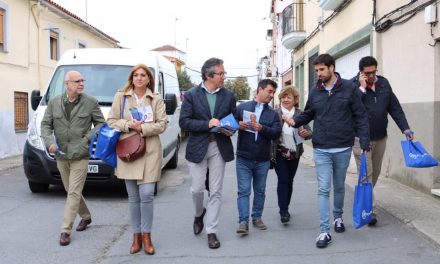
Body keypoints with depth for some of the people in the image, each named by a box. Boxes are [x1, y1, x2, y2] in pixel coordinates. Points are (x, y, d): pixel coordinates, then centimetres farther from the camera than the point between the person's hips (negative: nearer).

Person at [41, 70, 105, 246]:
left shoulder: (91, 102, -2)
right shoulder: (54, 103, 5)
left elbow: (101, 123, 4)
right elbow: (45, 124, 6)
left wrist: (89, 137, -10)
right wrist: (49, 142, -10)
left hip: (80, 155, -4)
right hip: (61, 155, 4)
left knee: (73, 193, -6)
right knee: (71, 191, 16)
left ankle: (65, 230, 0)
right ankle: (86, 216, 37)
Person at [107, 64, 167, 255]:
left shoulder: (156, 99, 5)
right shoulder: (121, 96, 6)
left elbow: (162, 124, 0)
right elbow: (111, 121, 6)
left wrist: (142, 128, -12)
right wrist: (129, 125, -11)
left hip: (150, 152, -1)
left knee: (147, 194, -7)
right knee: (133, 197, 7)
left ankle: (146, 235, 11)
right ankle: (136, 236, 19)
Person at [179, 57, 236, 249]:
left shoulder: (229, 95, 3)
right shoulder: (191, 95, -4)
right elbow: (184, 122, -8)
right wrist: (207, 124, -18)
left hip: (219, 147, 2)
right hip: (198, 147, -1)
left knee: (216, 191, 4)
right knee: (197, 188, 4)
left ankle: (211, 231, 14)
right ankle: (199, 214, 37)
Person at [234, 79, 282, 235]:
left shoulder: (273, 113, 8)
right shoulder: (242, 107, 3)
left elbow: (276, 133, -5)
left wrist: (261, 128, -21)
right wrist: (238, 125, -17)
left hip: (263, 160, 3)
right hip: (243, 158, -3)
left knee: (260, 190, 13)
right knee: (244, 191, -3)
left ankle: (257, 217, 27)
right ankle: (243, 222, -1)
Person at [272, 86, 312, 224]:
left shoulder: (300, 114, 1)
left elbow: (309, 132, -1)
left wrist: (305, 133, -21)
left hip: (294, 153, 3)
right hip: (279, 153, -3)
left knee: (289, 181, 11)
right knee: (283, 180, -7)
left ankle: (285, 208, 25)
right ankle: (283, 211, -2)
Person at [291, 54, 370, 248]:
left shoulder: (348, 88, -4)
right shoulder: (315, 93, 4)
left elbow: (360, 116, -3)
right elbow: (308, 114, 14)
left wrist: (364, 141, -8)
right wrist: (295, 121, -7)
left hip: (343, 148, -1)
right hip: (321, 150, 1)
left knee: (339, 187, 16)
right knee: (323, 189, -3)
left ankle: (338, 217, 40)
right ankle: (325, 231, 0)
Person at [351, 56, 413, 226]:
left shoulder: (384, 83, 6)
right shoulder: (353, 85, -7)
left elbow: (395, 108, 8)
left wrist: (405, 128, 1)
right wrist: (362, 88, -21)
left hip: (380, 138, 5)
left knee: (375, 173, 14)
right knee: (366, 174, -7)